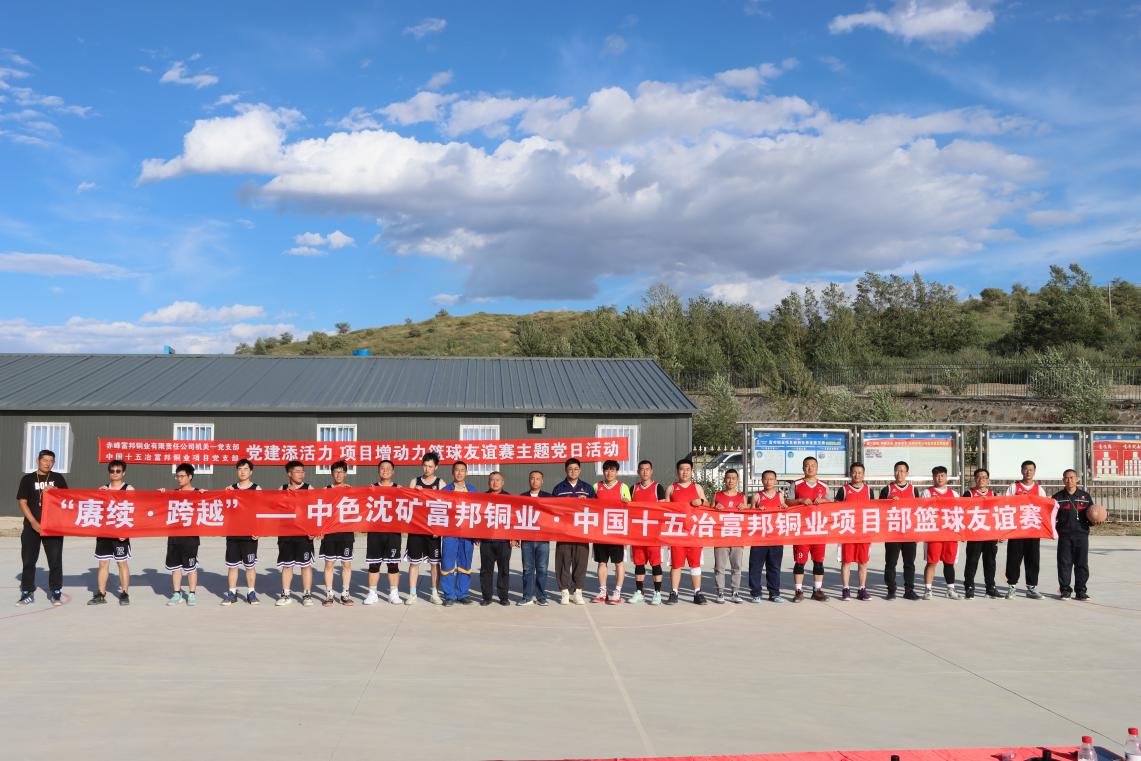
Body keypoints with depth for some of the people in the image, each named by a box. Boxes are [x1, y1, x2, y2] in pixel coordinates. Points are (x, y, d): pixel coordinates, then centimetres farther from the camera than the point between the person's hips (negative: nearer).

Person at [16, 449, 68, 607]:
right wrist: (33, 522, -10)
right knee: (28, 560, 3)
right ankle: (27, 593, 12)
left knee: (55, 560, -1)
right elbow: (22, 502, 0)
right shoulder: (28, 479, 5)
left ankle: (56, 593, 6)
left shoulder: (58, 478, 9)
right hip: (32, 526, 0)